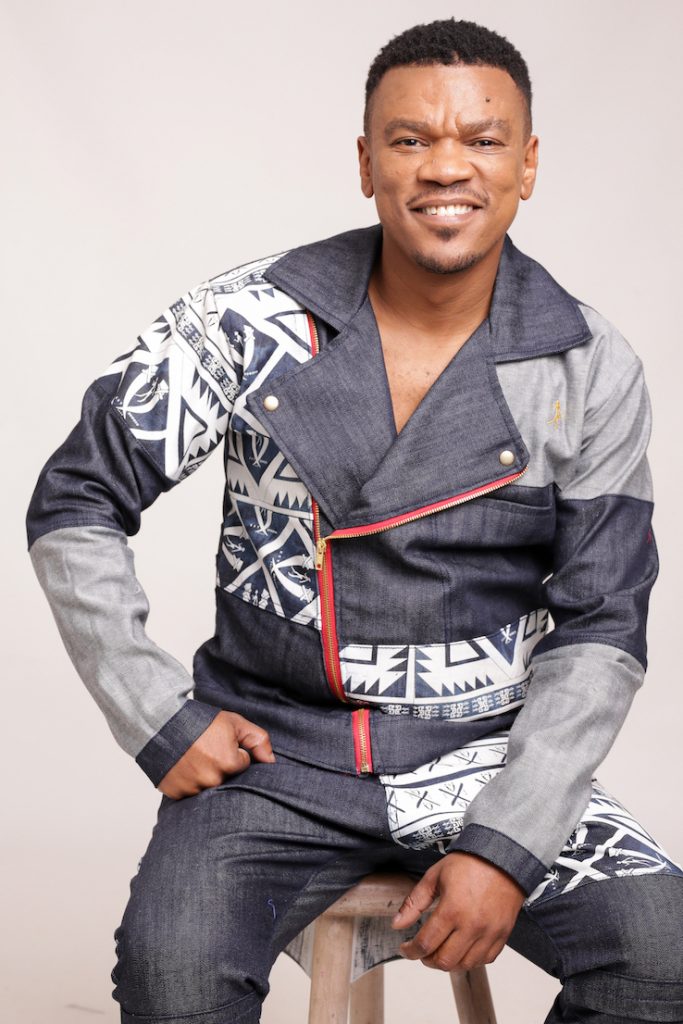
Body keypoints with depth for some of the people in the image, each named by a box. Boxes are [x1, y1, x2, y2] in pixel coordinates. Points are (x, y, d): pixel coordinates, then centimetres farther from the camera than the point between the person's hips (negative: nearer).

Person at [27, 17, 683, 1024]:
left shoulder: (592, 373, -2)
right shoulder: (247, 321, -4)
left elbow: (599, 629, -1)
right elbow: (75, 504, 2)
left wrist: (505, 848, -12)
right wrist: (160, 721, -5)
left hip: (493, 759, 2)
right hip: (275, 753, -1)